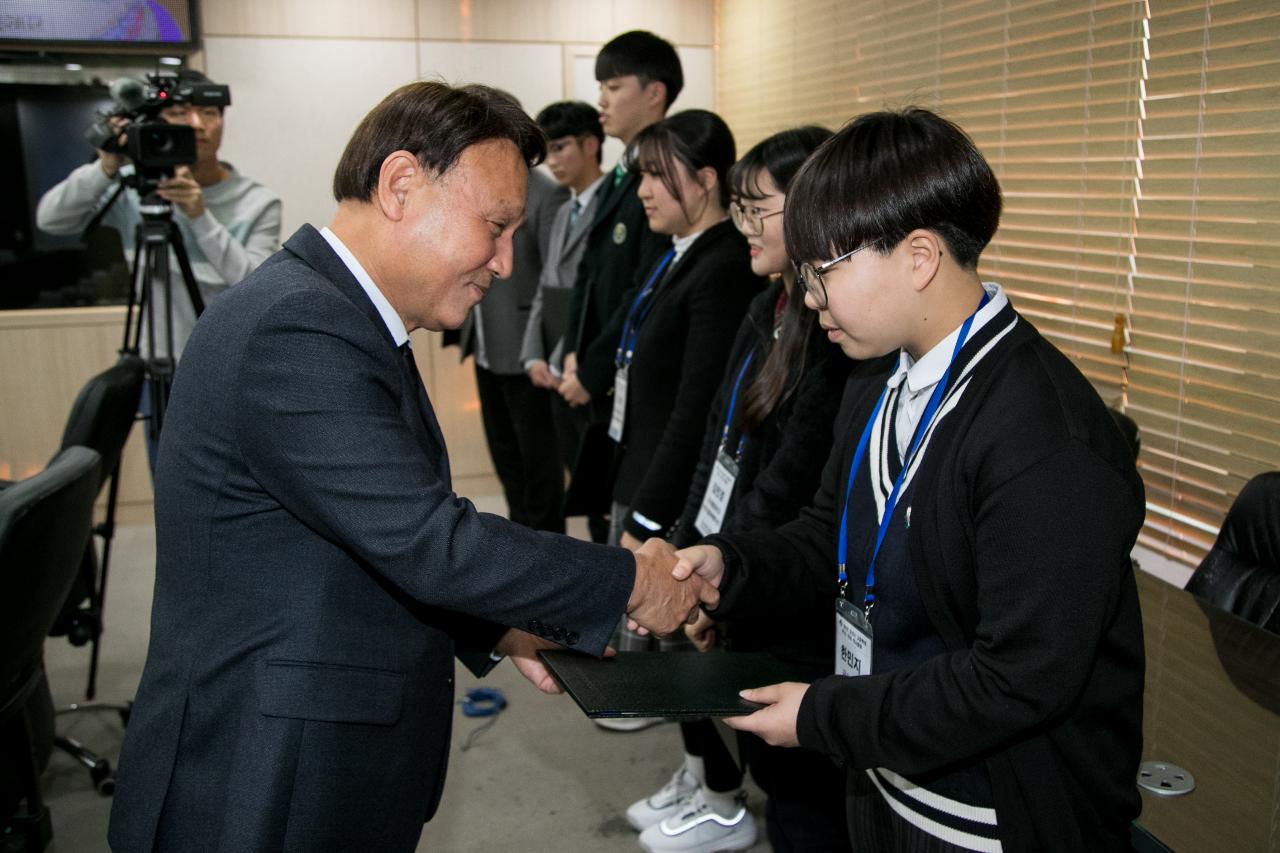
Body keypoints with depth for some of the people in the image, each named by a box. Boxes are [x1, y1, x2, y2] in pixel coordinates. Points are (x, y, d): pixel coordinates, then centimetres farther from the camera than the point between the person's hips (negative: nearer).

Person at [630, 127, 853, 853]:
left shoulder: (839, 335, -22)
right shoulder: (769, 310, 6)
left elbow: (787, 491, -22)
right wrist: (686, 546, 11)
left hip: (793, 606, -8)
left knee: (801, 793, 10)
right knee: (769, 758, 23)